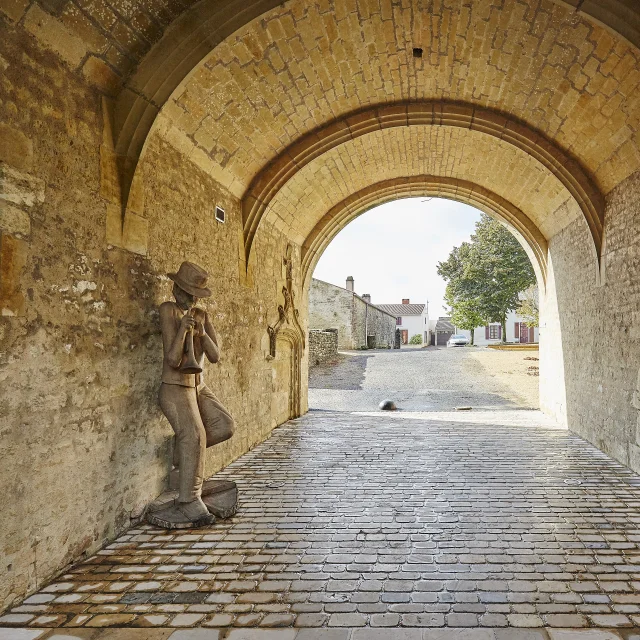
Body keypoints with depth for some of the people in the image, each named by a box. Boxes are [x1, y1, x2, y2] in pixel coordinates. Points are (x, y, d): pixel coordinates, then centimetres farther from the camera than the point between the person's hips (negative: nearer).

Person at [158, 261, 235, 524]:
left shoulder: (203, 316, 8)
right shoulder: (168, 310, -10)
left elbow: (215, 356, -1)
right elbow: (173, 360, -16)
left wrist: (202, 332, -16)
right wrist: (182, 329, -25)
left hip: (199, 387, 6)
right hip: (175, 388, -6)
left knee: (225, 426, -10)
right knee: (194, 435, -22)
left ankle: (185, 449, 14)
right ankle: (189, 501, -11)